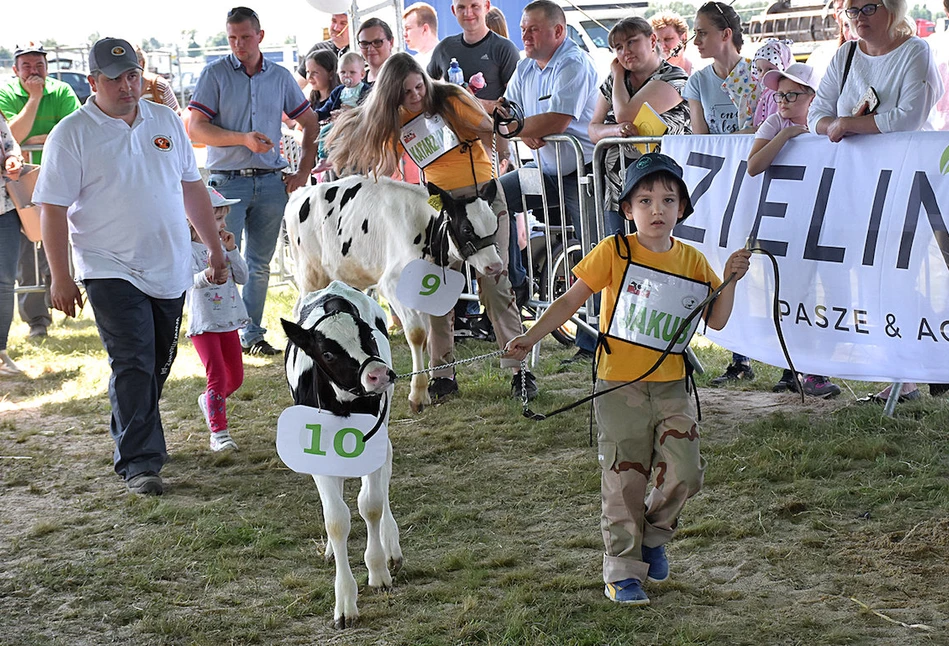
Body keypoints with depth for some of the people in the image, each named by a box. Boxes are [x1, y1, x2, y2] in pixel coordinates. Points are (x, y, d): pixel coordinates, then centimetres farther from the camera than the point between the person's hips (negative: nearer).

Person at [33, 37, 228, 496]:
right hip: (111, 270, -5)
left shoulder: (166, 121, 9)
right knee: (133, 365, -11)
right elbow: (52, 209, -8)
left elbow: (192, 187, 16)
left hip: (170, 269, 5)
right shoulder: (72, 134, -7)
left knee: (159, 363, 12)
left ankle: (132, 438, 31)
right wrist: (61, 278, -12)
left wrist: (215, 248, 15)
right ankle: (139, 463, -7)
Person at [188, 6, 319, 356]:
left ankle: (252, 334, 17)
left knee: (260, 264, 8)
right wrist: (243, 139, -18)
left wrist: (304, 171, 6)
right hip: (228, 180, -3)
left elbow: (311, 124, 16)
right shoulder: (215, 74, -1)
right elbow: (196, 130, -7)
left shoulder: (280, 77, 9)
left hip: (271, 182, 3)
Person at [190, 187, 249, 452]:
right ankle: (218, 432, -5)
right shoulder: (190, 250, -11)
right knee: (217, 376, -13)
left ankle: (208, 401, 42)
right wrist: (206, 276, -51)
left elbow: (242, 277, 3)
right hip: (203, 325, -7)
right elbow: (191, 278, -29)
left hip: (229, 323, 7)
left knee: (236, 377, 14)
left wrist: (231, 250, -8)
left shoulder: (222, 247, 8)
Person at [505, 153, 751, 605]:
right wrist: (529, 339, -13)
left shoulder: (692, 261, 5)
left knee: (685, 471, -3)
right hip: (619, 385, -3)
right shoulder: (614, 251, -6)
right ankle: (623, 571, 15)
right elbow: (570, 301, -5)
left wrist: (730, 280, -7)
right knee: (625, 480, 2)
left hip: (670, 386, 3)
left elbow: (716, 321, 8)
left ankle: (654, 534, 26)